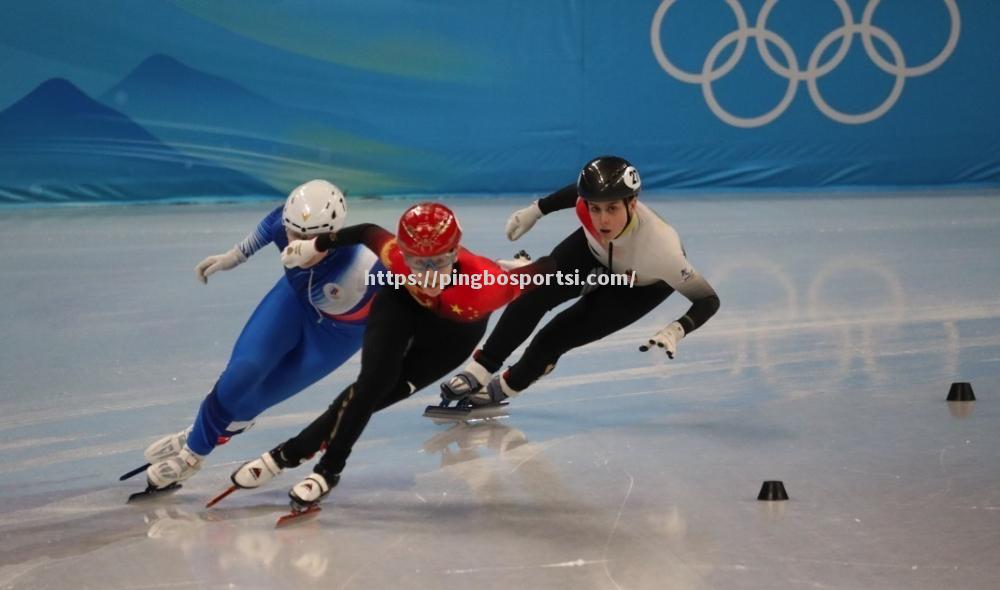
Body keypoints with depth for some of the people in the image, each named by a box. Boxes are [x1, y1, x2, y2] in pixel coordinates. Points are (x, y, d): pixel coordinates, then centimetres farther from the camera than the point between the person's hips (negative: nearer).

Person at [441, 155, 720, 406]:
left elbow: (709, 299, -35)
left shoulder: (660, 248, -45)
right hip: (594, 252, 3)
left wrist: (676, 330, -51)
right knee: (535, 293, -18)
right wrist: (535, 210, -1)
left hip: (643, 284, -3)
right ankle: (480, 369, -5)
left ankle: (505, 387, 10)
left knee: (563, 333, -14)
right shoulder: (588, 202, -35)